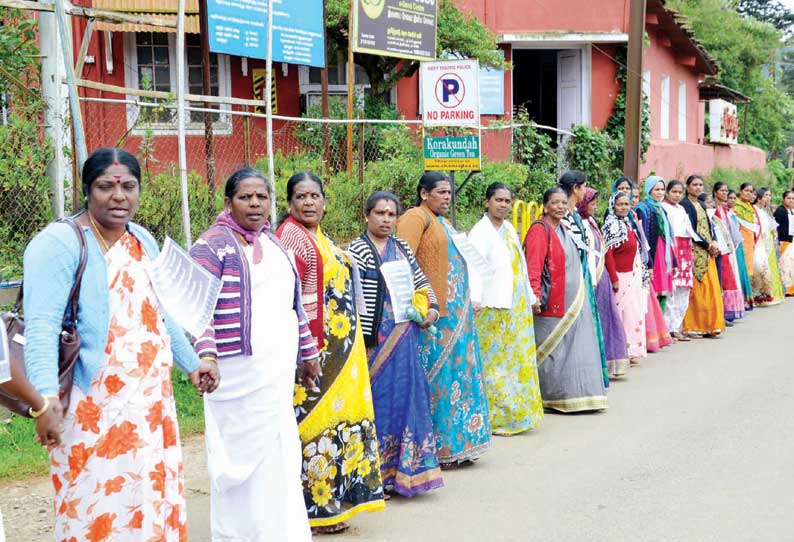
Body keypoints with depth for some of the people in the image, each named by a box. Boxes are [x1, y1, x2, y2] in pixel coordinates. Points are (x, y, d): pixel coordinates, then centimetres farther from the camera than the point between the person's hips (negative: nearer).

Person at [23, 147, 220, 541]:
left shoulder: (143, 240, 13)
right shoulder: (59, 243, -10)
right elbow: (41, 327, -20)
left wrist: (191, 363, 26)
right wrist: (46, 399, -30)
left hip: (151, 403, 7)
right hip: (93, 411, -7)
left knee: (154, 502, 12)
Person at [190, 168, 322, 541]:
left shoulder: (273, 243, 16)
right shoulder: (213, 245, -7)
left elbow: (293, 302, 24)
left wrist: (308, 351, 26)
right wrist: (206, 353, -29)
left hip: (279, 370, 7)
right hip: (239, 371, -7)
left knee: (278, 454, 11)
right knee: (243, 454, -1)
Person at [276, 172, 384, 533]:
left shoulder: (317, 236, 17)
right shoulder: (291, 236, -13)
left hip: (336, 346, 10)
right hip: (314, 347, -10)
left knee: (336, 414, 13)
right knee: (316, 414, -3)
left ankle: (328, 502, 23)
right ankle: (315, 508, 6)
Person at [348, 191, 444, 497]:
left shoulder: (402, 248, 13)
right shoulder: (357, 249, -5)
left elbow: (421, 282, 22)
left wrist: (432, 308, 4)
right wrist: (362, 339, -18)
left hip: (404, 338, 6)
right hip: (374, 339, -6)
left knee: (405, 394, 8)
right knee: (379, 396, -3)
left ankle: (398, 468, 18)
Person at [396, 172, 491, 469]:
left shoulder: (442, 222, 21)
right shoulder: (415, 218, -9)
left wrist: (468, 302, 21)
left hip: (456, 313, 10)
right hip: (434, 313, -10)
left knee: (458, 373, 11)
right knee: (437, 375, -5)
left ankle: (456, 445, 20)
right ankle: (437, 449, 1)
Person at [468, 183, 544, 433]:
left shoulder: (509, 229, 15)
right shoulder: (480, 232, -11)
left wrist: (530, 295, 24)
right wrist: (475, 298, -35)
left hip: (517, 305, 9)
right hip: (494, 307, -8)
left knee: (518, 358, 13)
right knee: (494, 360, -3)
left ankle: (517, 411, 23)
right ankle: (495, 416, 3)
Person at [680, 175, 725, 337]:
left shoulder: (702, 205, 19)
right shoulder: (685, 205, -5)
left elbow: (709, 227, 17)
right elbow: (690, 230, -13)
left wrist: (713, 243, -2)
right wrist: (708, 245, -12)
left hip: (708, 252, 8)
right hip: (695, 252, -8)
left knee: (711, 288, 4)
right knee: (696, 289, -7)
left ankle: (709, 325, 8)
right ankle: (692, 326, -1)